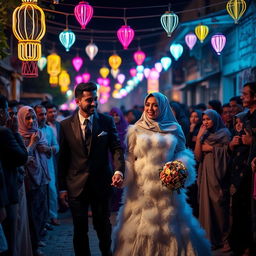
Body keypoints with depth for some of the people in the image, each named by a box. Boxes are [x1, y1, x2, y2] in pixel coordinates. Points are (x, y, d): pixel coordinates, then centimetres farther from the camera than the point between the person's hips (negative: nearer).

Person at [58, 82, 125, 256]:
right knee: (80, 230, 9)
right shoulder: (66, 125, -2)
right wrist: (62, 187, -1)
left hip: (102, 183, 0)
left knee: (103, 226, 14)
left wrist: (119, 170, -25)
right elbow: (63, 159, 1)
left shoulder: (107, 121, -2)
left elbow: (117, 148, -6)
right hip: (76, 186, 0)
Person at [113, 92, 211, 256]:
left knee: (170, 227, 3)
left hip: (167, 186, 0)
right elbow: (130, 158, 8)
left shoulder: (174, 128, 8)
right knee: (142, 228, 1)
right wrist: (122, 175, -7)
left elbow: (182, 153, 10)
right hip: (142, 187, 0)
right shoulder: (136, 130, 8)